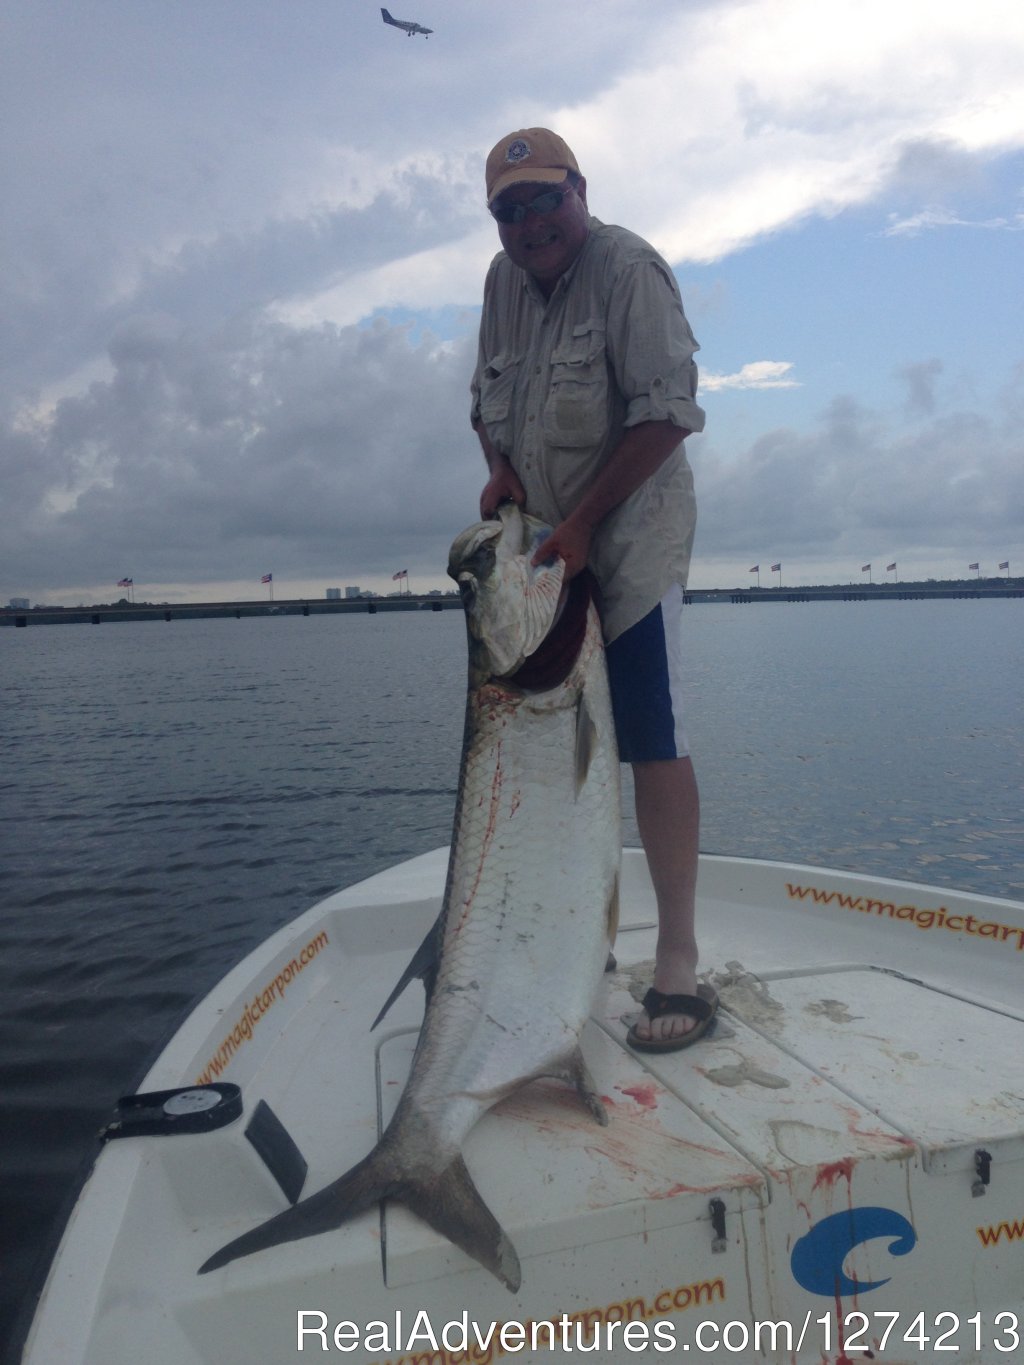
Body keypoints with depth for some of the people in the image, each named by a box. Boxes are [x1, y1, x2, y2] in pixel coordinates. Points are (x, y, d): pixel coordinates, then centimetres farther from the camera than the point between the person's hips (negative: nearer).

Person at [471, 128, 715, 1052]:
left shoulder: (626, 267, -9)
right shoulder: (503, 279, 13)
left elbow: (666, 412, -17)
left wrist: (583, 520, -19)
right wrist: (501, 470, 1)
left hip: (631, 533, -7)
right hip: (544, 542, 7)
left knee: (653, 743, -12)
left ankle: (679, 966, -5)